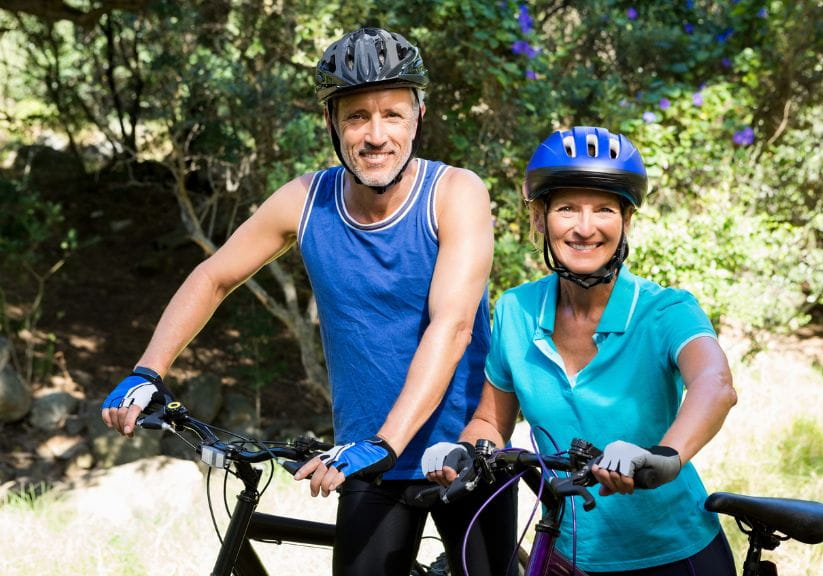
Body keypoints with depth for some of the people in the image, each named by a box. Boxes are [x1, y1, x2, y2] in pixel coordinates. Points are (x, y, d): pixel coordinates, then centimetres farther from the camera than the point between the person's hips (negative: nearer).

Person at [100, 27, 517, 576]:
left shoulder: (456, 192, -15)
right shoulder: (306, 201, -6)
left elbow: (452, 324, -26)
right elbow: (212, 279, 6)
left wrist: (385, 443, -36)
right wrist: (147, 374, -6)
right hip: (366, 464, 2)